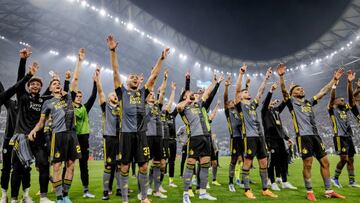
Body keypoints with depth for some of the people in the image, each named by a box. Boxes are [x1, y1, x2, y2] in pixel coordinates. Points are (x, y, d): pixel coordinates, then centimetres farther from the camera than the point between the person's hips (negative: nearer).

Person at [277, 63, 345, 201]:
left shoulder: (309, 102, 22)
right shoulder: (292, 102, 5)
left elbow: (323, 91, 25)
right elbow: (283, 90, -12)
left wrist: (334, 79, 23)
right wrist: (281, 76, -27)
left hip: (315, 135, 6)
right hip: (303, 136, -6)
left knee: (325, 162, 7)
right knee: (307, 164, -4)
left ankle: (329, 191, 18)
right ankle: (309, 192, 9)